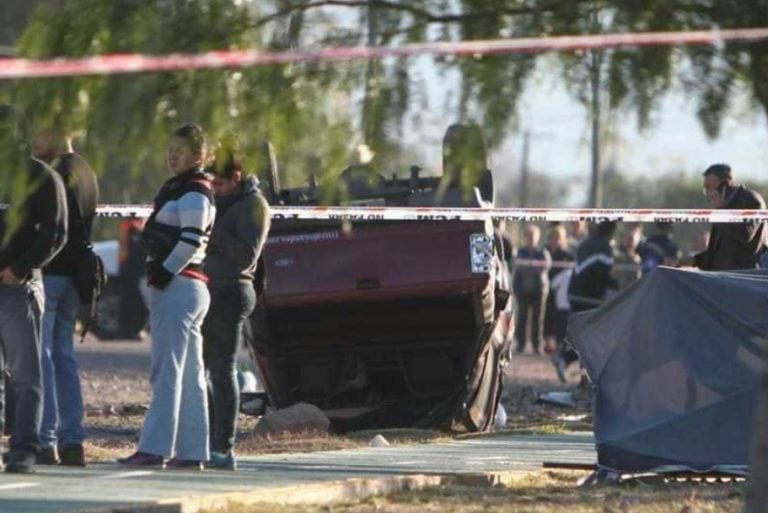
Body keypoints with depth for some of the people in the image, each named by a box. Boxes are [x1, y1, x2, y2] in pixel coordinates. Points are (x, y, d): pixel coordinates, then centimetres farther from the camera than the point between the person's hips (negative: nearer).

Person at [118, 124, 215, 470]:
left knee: (167, 372, -14)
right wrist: (160, 275, 16)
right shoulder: (177, 189, 20)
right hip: (189, 288, 11)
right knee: (191, 376, 10)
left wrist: (164, 273, -17)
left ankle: (155, 449, -18)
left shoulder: (194, 193, -10)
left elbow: (190, 241, -20)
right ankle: (192, 452, 12)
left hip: (178, 286, -11)